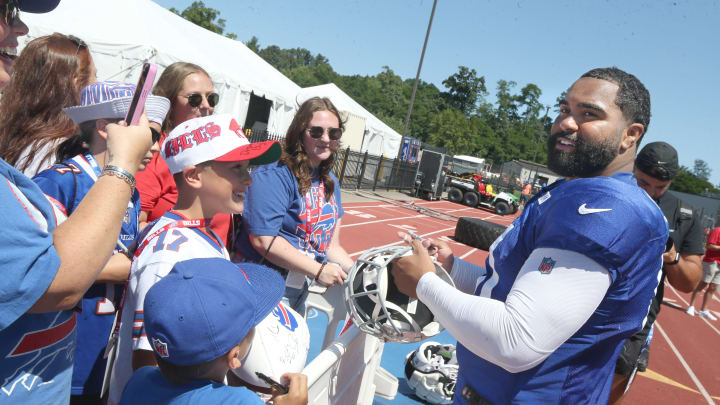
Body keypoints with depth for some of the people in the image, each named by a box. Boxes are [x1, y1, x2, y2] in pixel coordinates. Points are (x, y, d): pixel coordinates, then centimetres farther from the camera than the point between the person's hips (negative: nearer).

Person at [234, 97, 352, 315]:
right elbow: (263, 240, -25)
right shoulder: (274, 174, -18)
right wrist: (318, 270, -22)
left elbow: (331, 246, 12)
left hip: (299, 289, 8)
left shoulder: (330, 182, 8)